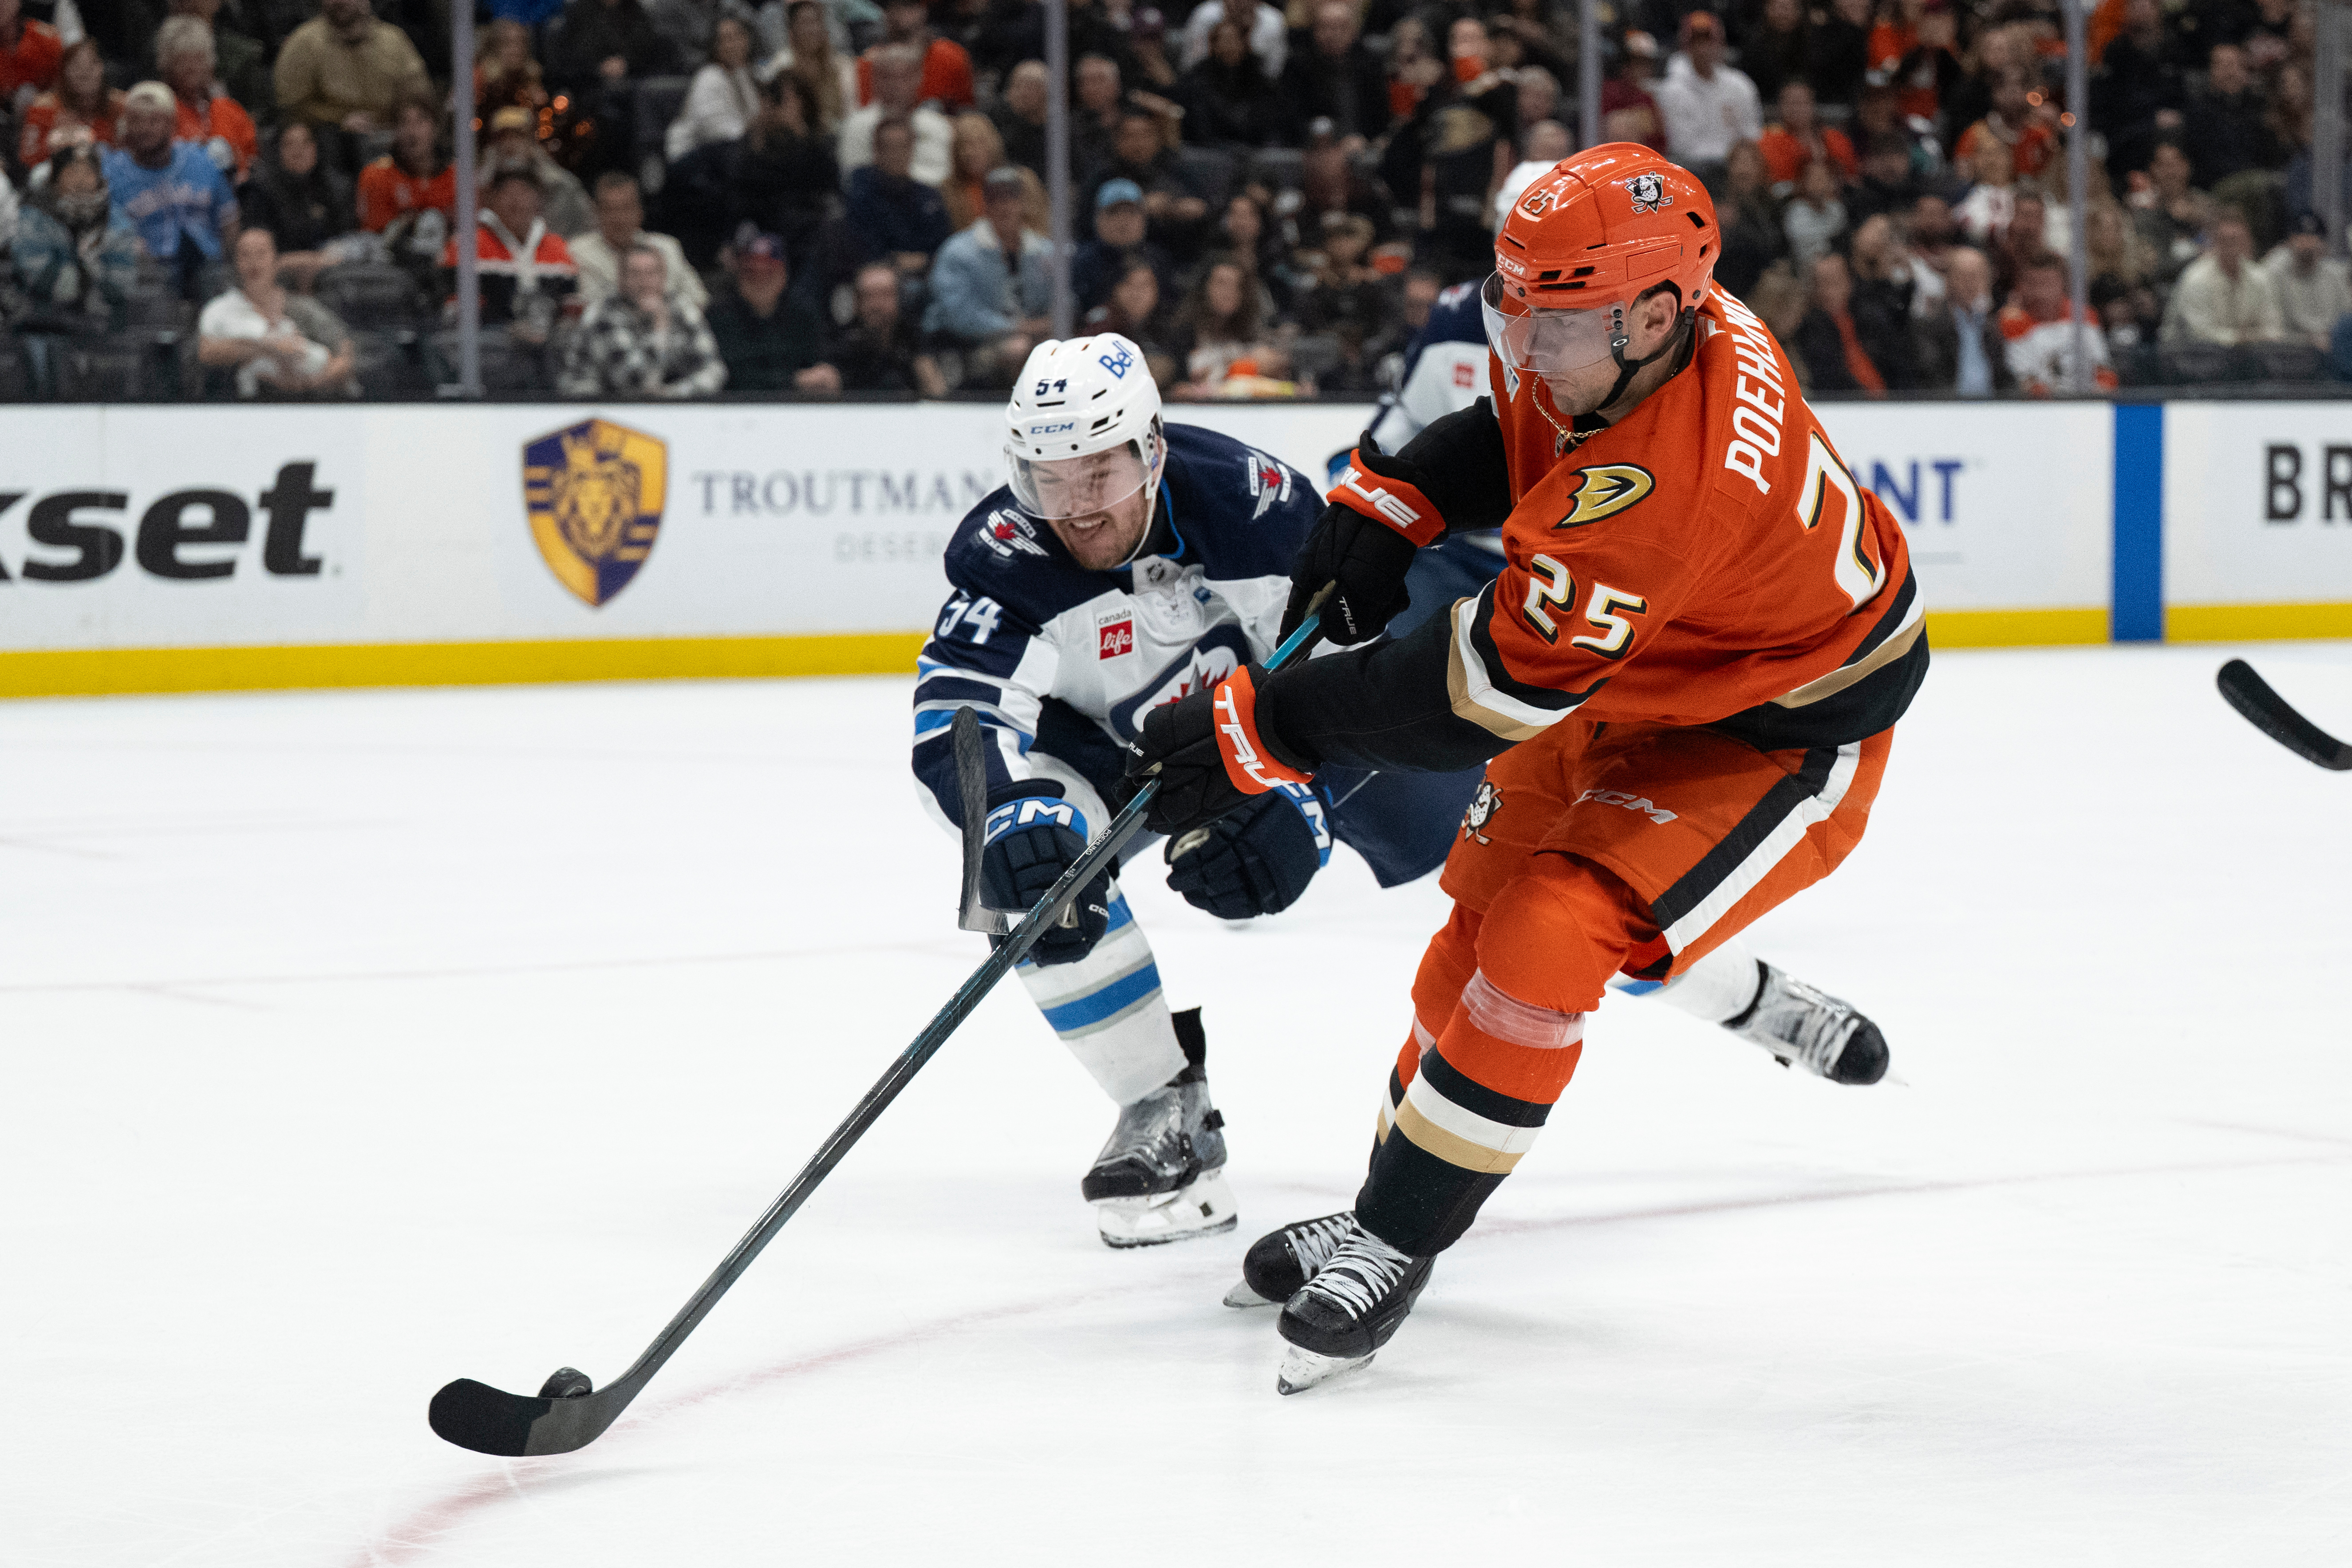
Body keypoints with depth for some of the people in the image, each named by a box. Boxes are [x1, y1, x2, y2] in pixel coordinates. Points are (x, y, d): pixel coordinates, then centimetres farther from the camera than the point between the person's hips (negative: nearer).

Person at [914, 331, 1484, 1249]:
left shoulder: (1251, 503, -34)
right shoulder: (1004, 560, -32)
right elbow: (956, 723, -41)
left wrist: (1293, 798, -46)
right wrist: (1014, 819, -61)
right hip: (1112, 738, 0)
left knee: (1432, 820, -3)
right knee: (1039, 864, -27)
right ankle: (1165, 1113, -15)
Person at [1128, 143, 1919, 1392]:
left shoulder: (1661, 484, -41)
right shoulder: (1607, 330, -15)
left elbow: (1484, 691, -38)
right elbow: (1500, 414, 10)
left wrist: (1260, 730, -33)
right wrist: (1389, 504, -7)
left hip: (1785, 737, -10)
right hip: (1642, 673, 10)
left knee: (1545, 934, -22)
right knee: (1487, 894, 16)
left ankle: (1395, 1240, -10)